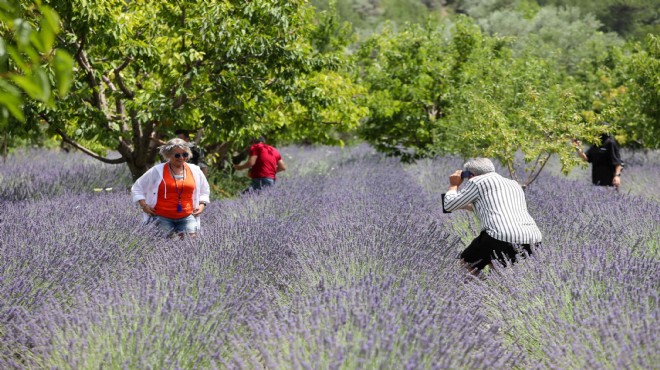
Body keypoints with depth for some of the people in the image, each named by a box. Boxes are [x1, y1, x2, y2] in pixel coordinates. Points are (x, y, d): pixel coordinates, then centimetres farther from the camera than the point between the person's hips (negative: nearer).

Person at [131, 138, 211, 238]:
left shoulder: (195, 171, 10)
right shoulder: (157, 171, 2)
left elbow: (204, 191, 29)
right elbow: (137, 188, 12)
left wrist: (202, 205, 11)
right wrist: (144, 205, -1)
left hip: (187, 217, 3)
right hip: (162, 217, -2)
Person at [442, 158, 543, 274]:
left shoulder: (477, 181, 10)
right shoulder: (514, 184, 32)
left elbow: (449, 206, 16)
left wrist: (453, 185, 34)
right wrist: (468, 206, 52)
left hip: (503, 239, -7)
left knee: (465, 267, 15)